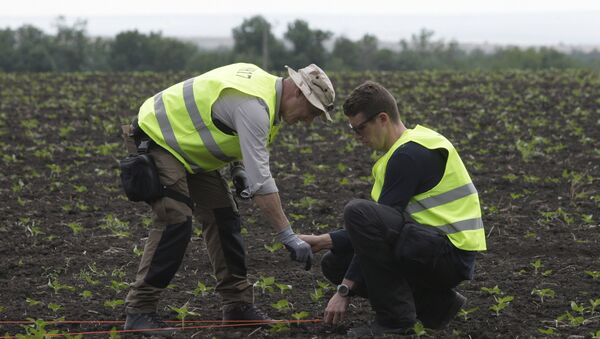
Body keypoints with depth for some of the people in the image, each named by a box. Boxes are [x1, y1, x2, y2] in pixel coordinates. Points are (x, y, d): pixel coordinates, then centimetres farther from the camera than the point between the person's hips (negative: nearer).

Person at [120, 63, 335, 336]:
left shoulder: (265, 83, 1)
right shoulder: (254, 105, -30)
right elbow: (261, 181, -35)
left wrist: (238, 167, 8)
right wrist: (288, 237, -34)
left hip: (185, 140, 10)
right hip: (155, 137, -10)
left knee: (223, 217, 5)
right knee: (175, 223, -20)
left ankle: (237, 303, 10)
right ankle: (139, 311, -14)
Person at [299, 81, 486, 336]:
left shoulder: (410, 154, -16)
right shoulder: (404, 150, 15)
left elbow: (379, 227, -17)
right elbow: (379, 229, 18)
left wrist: (345, 290, -15)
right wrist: (323, 241, 11)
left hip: (451, 252, -10)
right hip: (432, 248, 10)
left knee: (357, 212, -26)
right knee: (334, 262, 12)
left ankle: (395, 317, -16)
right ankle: (434, 303, 8)